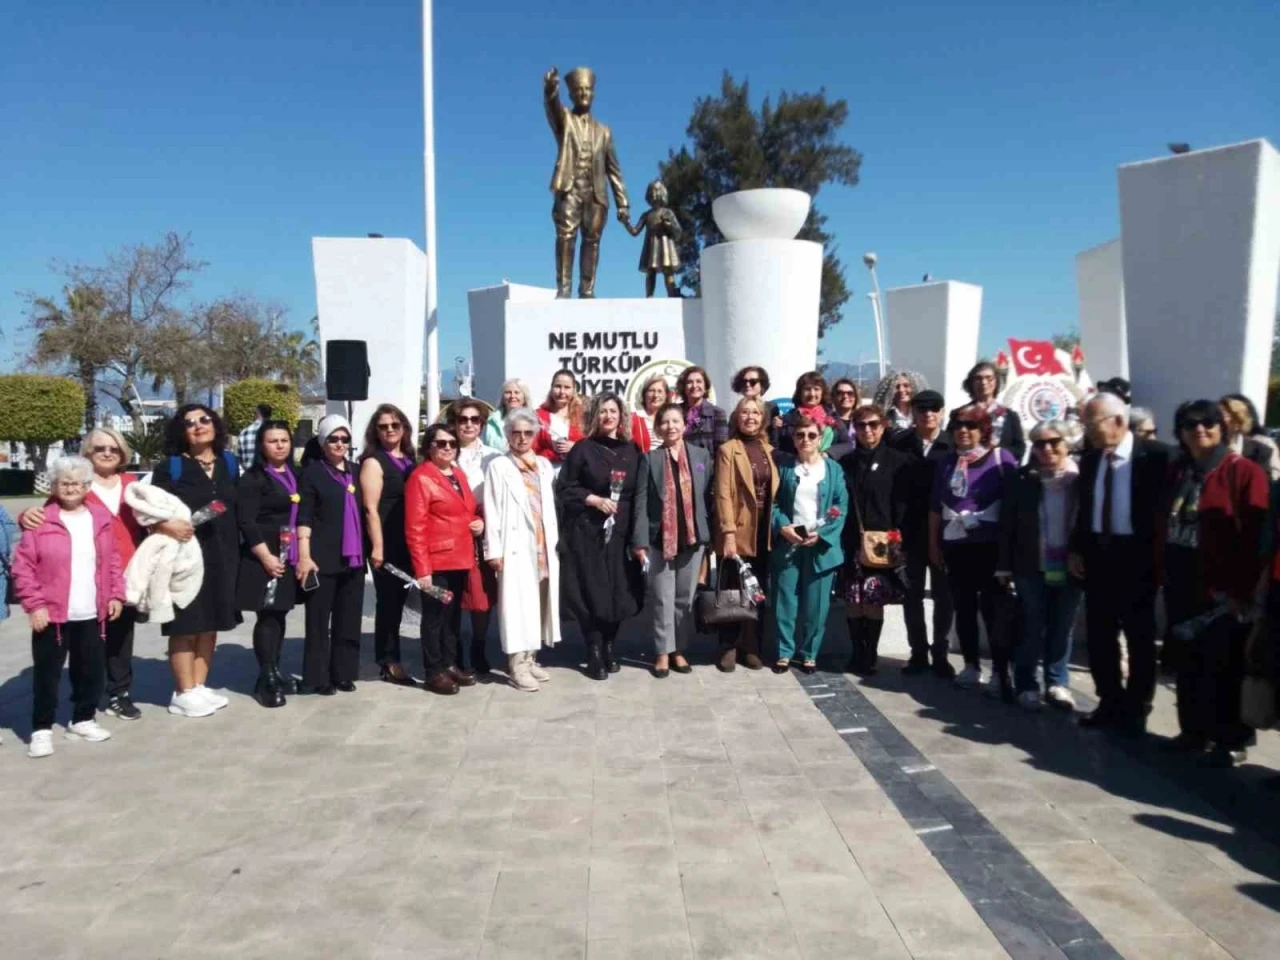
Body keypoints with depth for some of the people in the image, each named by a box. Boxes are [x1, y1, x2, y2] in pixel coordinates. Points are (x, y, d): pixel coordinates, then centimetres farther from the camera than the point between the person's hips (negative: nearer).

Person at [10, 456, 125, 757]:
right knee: (47, 673, 3)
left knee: (92, 671, 12)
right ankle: (41, 729, 15)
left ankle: (82, 720, 28)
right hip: (52, 614, -3)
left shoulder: (101, 518, 7)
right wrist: (34, 604, -12)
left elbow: (112, 561, 11)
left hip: (92, 614, 4)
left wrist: (116, 594, 5)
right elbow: (22, 566, -7)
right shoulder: (41, 520, -6)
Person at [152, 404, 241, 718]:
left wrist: (236, 551, 10)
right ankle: (184, 693, 8)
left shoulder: (229, 463, 10)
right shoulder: (170, 466, -3)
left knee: (211, 624, 10)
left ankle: (200, 687, 20)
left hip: (222, 555, 5)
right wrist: (167, 525, -26)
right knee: (186, 624, -1)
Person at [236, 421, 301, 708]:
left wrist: (302, 554, 10)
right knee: (268, 617, -3)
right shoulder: (253, 478, -8)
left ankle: (274, 672, 22)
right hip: (264, 558, -6)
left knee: (279, 615, 13)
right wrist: (266, 556, -20)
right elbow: (246, 523, -14)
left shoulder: (294, 475, 13)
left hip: (289, 557, 7)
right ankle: (266, 679, 5)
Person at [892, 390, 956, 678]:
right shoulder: (899, 445, 1)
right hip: (910, 532, 1)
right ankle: (918, 651, 19)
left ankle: (940, 653, 19)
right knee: (912, 594, 8)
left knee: (944, 594, 7)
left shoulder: (954, 445, -1)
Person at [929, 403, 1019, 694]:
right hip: (955, 546, 4)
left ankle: (1001, 671, 5)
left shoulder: (1001, 458, -4)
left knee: (993, 608, -2)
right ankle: (971, 666, 22)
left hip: (991, 546, -4)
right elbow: (935, 507, 12)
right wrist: (933, 543, 11)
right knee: (963, 608, 11)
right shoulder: (947, 463, 9)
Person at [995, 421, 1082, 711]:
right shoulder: (1022, 479, -2)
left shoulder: (1082, 477, -3)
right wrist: (1004, 566, -4)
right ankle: (1027, 686, 17)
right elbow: (1007, 524, -2)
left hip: (1069, 568, 1)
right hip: (1032, 568, 0)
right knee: (1031, 629, 7)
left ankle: (1058, 684, 24)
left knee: (1062, 629, 12)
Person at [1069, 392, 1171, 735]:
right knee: (1099, 634, 11)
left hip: (1136, 555, -5)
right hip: (1097, 554, 6)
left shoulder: (1154, 455, -10)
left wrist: (1157, 554, -14)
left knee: (1139, 636, 7)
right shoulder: (1090, 459, 8)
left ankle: (1136, 709, 19)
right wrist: (1076, 549, 8)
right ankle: (1110, 702, 25)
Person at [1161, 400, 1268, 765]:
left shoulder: (1244, 471, -9)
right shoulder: (1178, 470, 11)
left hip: (1223, 585, -6)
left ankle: (1231, 740, 15)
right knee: (1188, 661, 13)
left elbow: (1256, 536, -14)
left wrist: (1243, 588, -16)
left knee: (1224, 665, 2)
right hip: (1182, 581, 6)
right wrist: (1164, 573, 5)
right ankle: (1194, 729, 26)